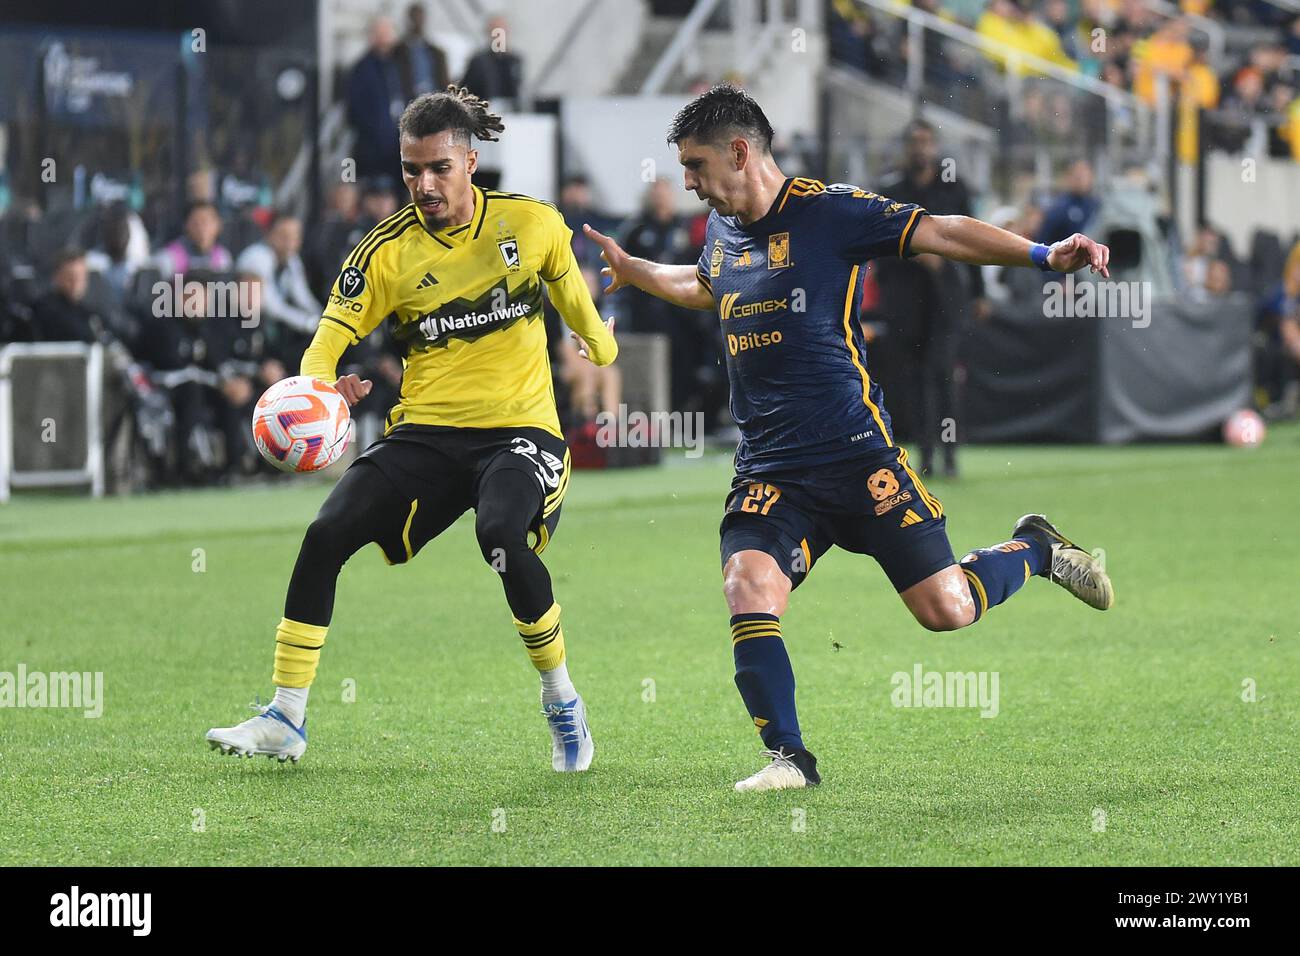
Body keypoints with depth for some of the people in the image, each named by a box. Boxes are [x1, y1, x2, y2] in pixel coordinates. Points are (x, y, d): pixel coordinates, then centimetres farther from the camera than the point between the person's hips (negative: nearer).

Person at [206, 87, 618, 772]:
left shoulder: (532, 223, -1)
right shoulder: (388, 251, -2)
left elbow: (566, 280, 21)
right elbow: (331, 335, -5)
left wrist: (599, 343, 32)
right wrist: (319, 384, -26)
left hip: (520, 427, -3)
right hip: (425, 430, 3)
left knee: (501, 533, -33)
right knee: (327, 534, -15)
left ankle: (562, 704, -12)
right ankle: (285, 720, -3)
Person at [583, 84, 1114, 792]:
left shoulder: (830, 211, -7)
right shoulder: (722, 230, 13)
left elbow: (941, 233, -9)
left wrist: (1045, 256, -19)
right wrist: (632, 271, 40)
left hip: (859, 458, -5)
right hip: (770, 473, 5)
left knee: (946, 609, -4)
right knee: (748, 589, -20)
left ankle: (1036, 551, 28)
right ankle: (789, 759, -9)